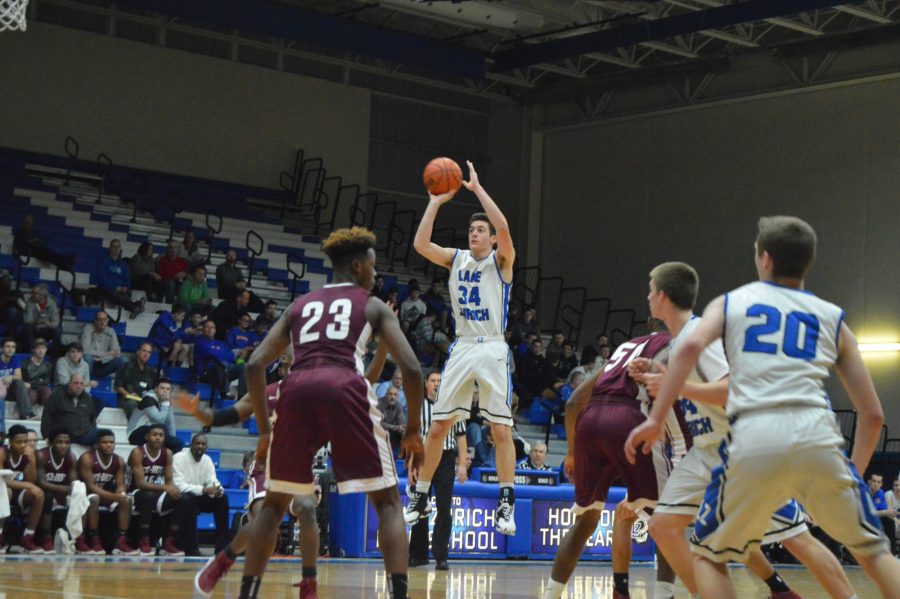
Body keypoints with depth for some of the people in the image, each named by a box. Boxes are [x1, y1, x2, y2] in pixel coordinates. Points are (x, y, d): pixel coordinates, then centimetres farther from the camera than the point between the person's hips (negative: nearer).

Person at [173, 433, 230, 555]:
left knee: (222, 498, -13)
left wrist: (217, 490, -30)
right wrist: (203, 490, -35)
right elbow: (178, 485, -28)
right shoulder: (179, 458, -18)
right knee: (188, 499, -38)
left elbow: (213, 481, -3)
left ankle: (222, 545, -10)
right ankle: (191, 548, -33)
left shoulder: (207, 460, 3)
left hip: (198, 497, 7)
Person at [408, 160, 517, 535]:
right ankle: (419, 498, 13)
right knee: (439, 426, 5)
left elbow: (504, 228, -23)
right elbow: (420, 244, -6)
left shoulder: (501, 261, -2)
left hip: (493, 350, -4)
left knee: (501, 428, -6)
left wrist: (477, 188, -18)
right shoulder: (456, 259, 10)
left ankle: (506, 505, -2)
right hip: (462, 349, 4)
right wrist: (436, 201, -7)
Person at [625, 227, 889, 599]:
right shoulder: (832, 318, 22)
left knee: (707, 555, 20)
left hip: (753, 441, -1)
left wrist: (655, 419, -2)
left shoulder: (729, 303, 20)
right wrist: (853, 475, 31)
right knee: (873, 552, 19)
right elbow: (872, 413, 19)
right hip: (816, 439, 1)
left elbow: (691, 347, -3)